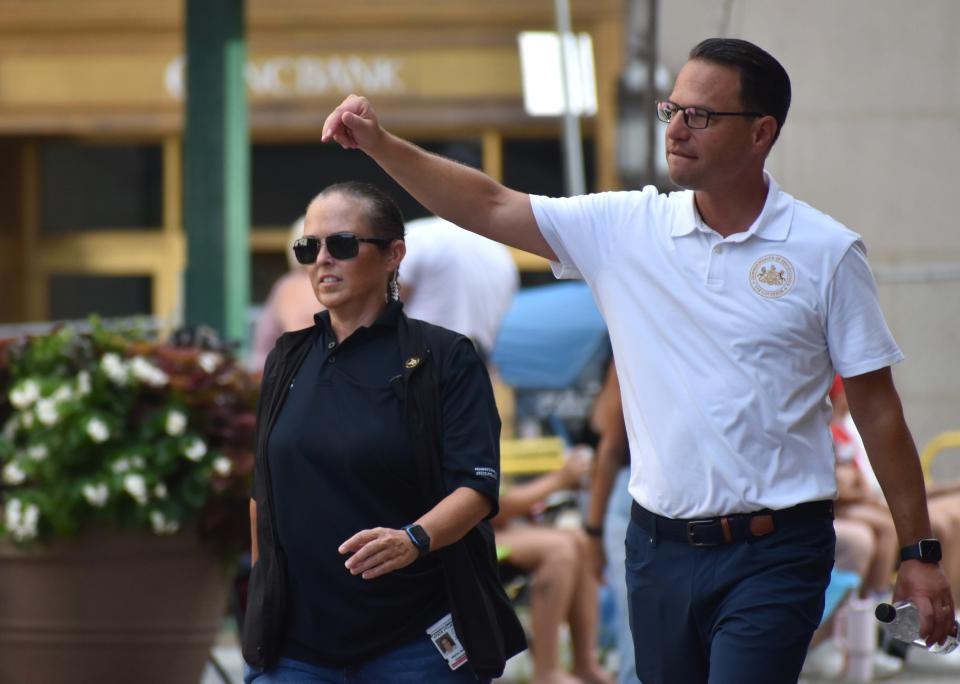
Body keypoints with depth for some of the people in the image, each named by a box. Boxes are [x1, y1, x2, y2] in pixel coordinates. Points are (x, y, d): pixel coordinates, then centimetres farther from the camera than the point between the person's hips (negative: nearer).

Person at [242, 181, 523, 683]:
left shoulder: (445, 358, -3)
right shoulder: (287, 361, 12)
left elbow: (477, 488, -12)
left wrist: (414, 539, -31)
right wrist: (261, 595, 15)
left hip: (413, 636, -3)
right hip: (295, 631, 4)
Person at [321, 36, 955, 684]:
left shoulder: (826, 252, -3)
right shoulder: (625, 228, 5)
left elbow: (877, 408, 0)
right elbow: (492, 207, 3)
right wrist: (380, 143, -10)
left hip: (773, 556, -4)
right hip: (660, 549, 4)